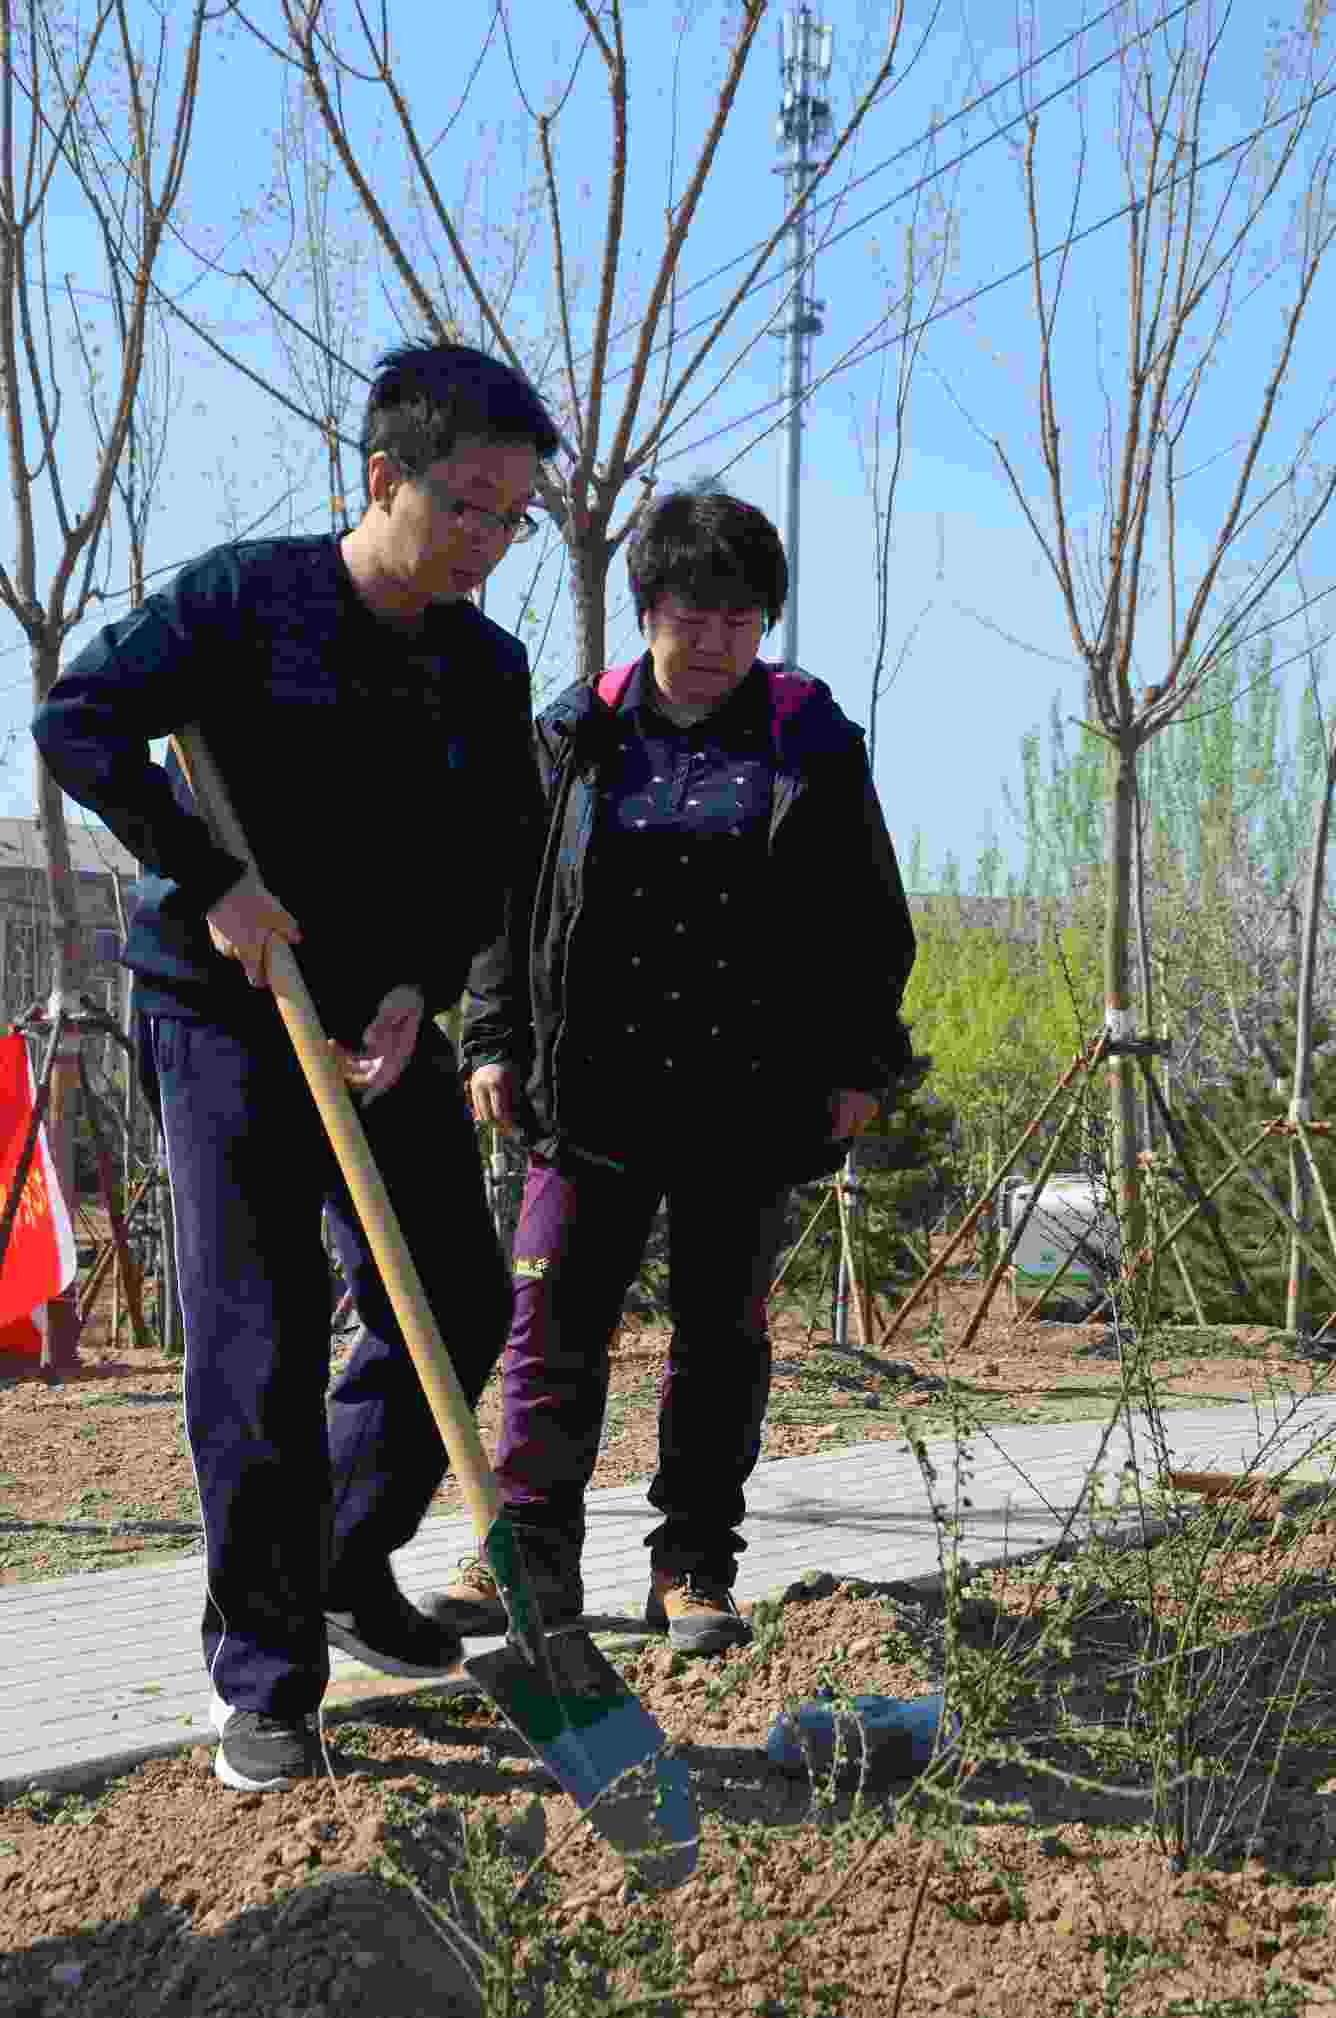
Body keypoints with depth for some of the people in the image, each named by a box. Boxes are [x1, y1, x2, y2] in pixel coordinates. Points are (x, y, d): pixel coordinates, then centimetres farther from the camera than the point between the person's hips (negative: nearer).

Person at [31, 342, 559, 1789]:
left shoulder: (487, 666, 5)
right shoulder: (246, 598, -9)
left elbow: (492, 859, 5)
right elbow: (76, 720, -13)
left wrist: (420, 987, -13)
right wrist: (208, 881, -20)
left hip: (390, 1025, 6)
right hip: (226, 1019, -5)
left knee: (458, 1303, 6)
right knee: (257, 1350, -6)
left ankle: (350, 1570, 29)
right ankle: (263, 1684, 5)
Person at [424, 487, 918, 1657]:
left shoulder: (810, 745, 5)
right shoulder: (576, 737, 6)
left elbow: (871, 919, 8)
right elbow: (508, 893, 9)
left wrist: (861, 1062, 1)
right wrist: (495, 1041, 2)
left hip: (750, 1096, 0)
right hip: (596, 1085, 1)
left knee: (722, 1329, 7)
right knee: (556, 1317, 0)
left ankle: (695, 1567, 18)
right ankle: (535, 1552, 12)